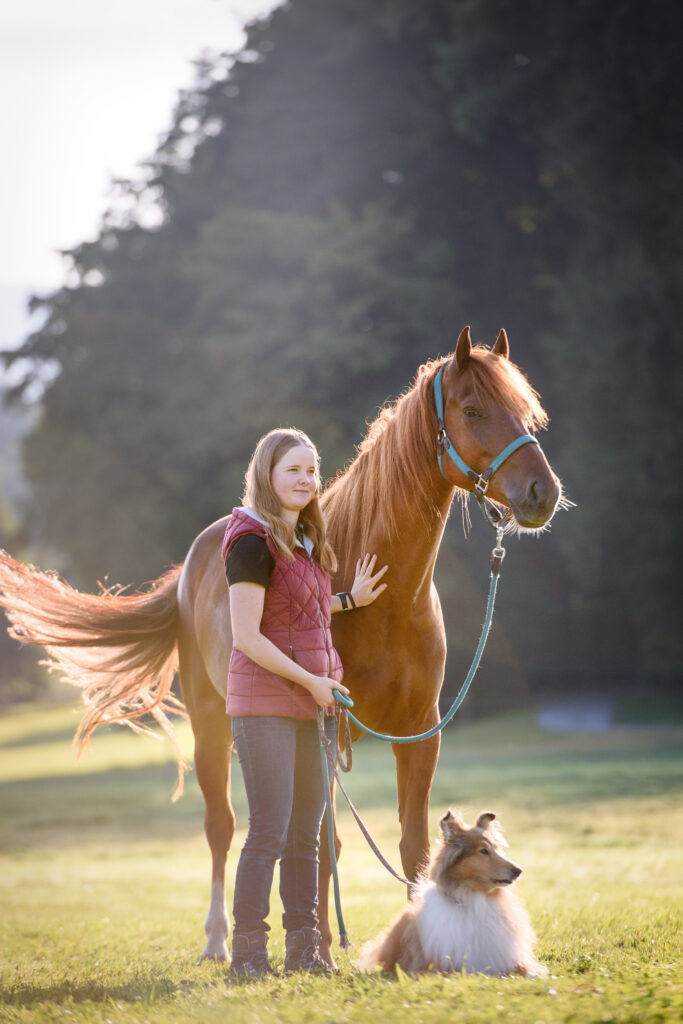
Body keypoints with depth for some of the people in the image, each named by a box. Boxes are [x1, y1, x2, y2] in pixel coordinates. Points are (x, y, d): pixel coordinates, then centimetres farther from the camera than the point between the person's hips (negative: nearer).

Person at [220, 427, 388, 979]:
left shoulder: (303, 541, 14)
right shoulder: (253, 542, -14)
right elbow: (248, 636, -17)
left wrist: (352, 599, 15)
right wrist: (311, 681, -15)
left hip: (312, 703, 9)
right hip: (266, 700, -9)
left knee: (307, 831, 11)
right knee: (269, 830, -8)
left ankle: (304, 948, 17)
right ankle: (248, 951, -2)